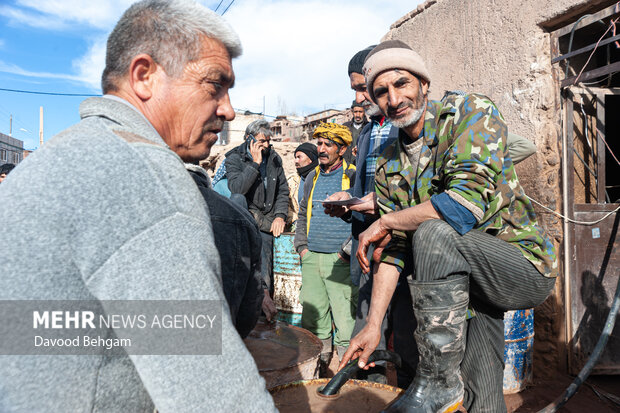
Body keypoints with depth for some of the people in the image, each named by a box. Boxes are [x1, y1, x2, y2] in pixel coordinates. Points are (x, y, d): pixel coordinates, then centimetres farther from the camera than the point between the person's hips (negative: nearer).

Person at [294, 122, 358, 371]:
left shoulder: (353, 176, -3)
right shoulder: (312, 177, 15)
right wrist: (301, 246, 12)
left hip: (341, 260, -5)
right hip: (311, 258, 6)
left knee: (344, 318, -3)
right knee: (312, 316, 11)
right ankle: (318, 357, 27)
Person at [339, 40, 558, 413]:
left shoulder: (471, 112, -14)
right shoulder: (390, 168, 3)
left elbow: (466, 203, -29)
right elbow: (393, 250, 1)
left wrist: (384, 222, -16)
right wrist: (373, 325, -6)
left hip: (526, 266, -5)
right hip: (467, 284, 6)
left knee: (433, 232, -31)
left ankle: (439, 382, -20)